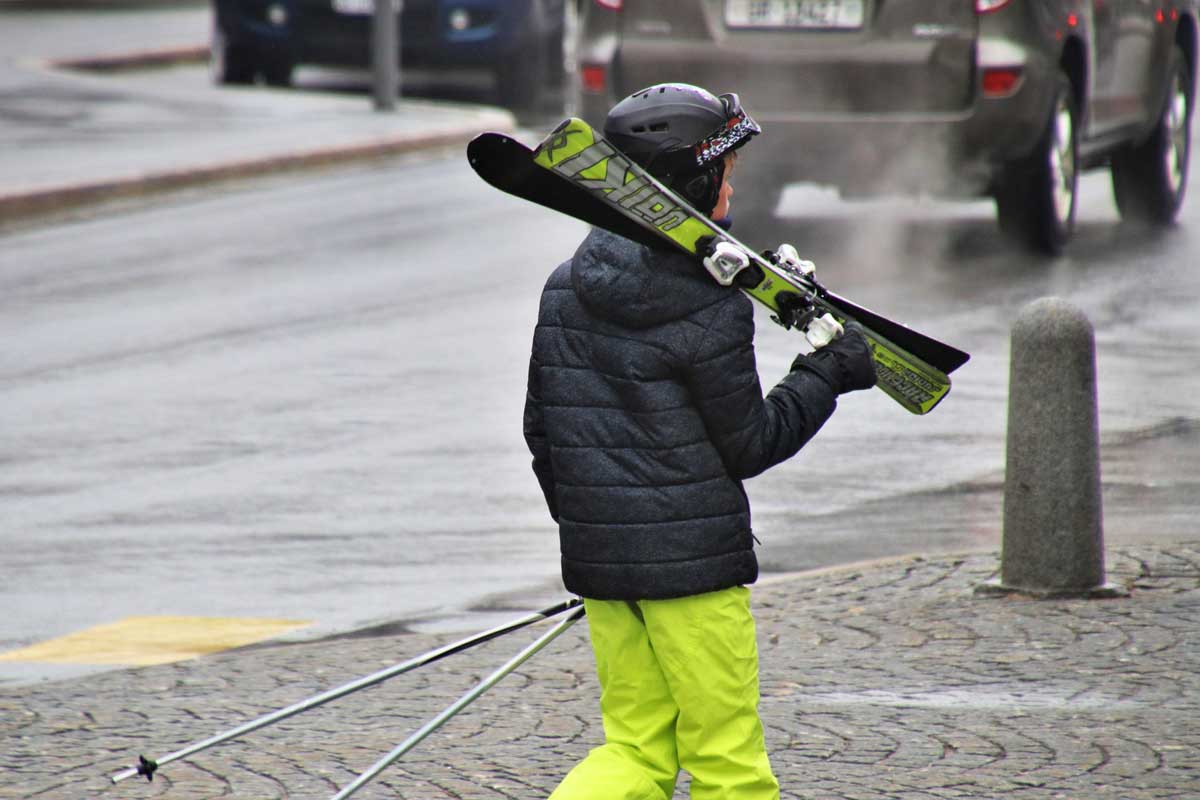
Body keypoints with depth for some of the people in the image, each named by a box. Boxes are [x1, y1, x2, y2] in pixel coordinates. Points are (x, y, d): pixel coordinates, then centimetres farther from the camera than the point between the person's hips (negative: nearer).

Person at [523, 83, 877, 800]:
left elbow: (542, 431, 11)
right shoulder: (711, 311, -16)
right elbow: (749, 446, -7)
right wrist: (829, 374, 4)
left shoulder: (565, 289, 5)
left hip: (597, 557, 6)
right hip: (694, 556, -6)